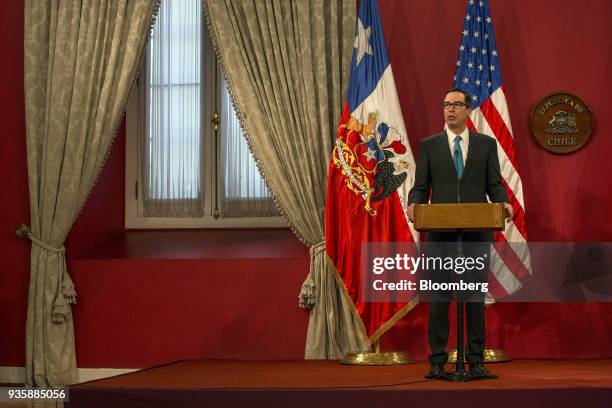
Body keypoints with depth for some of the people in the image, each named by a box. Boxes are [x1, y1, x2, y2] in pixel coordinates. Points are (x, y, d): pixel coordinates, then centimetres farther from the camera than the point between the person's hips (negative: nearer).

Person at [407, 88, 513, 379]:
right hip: (440, 232, 0)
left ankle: (476, 360, 12)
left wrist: (504, 203, -14)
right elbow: (420, 187, 5)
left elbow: (494, 184, 6)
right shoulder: (429, 145, 8)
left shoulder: (486, 144, 9)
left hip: (477, 230, 0)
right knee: (439, 297, 1)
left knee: (476, 296, 4)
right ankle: (437, 361, 7)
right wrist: (413, 204, -15)